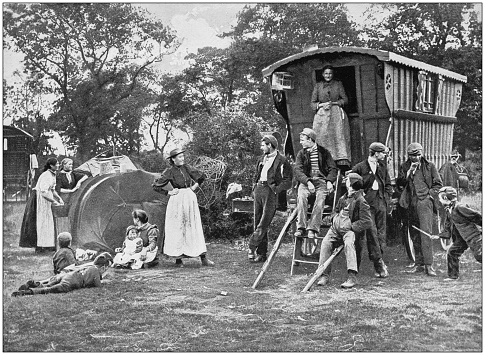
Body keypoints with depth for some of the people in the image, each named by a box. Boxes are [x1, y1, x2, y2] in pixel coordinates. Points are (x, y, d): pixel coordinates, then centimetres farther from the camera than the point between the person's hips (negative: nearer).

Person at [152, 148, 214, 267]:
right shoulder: (169, 171, -4)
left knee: (195, 228, 2)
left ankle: (203, 258, 1)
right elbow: (156, 185, -6)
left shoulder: (187, 168, 8)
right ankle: (178, 259, 7)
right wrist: (169, 192, -5)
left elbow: (202, 176, 19)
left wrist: (195, 187, 10)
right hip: (177, 201, -4)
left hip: (190, 200, 4)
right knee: (177, 229, 0)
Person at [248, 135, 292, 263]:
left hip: (270, 191, -7)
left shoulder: (281, 161, -1)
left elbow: (288, 181, -6)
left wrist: (276, 188, -17)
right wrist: (254, 185, 13)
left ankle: (252, 246, -14)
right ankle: (261, 253, 8)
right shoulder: (261, 160, 21)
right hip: (258, 190, 7)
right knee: (257, 223, 5)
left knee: (263, 223, -13)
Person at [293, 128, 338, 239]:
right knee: (301, 196, -31)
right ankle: (301, 227, -30)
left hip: (321, 180, -1)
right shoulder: (301, 153, 12)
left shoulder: (324, 152, 10)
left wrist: (329, 181, -13)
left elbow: (333, 168, 6)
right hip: (306, 180, 1)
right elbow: (298, 171, -1)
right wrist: (307, 182, -18)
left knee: (320, 198, -31)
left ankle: (313, 228, -32)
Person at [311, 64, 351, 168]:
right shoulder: (318, 86, 13)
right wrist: (322, 104, -7)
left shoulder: (338, 84, 13)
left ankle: (342, 162, -20)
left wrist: (333, 103, -7)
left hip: (337, 114, 0)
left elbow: (345, 100, 7)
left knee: (339, 137, -13)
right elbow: (313, 103, 10)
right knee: (323, 138, -12)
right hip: (322, 115, 0)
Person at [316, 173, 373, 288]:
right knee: (326, 242, -18)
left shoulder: (360, 201, -8)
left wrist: (351, 226, -16)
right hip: (336, 227, 6)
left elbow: (367, 222, -13)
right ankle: (325, 275, -15)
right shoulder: (343, 198, 15)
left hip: (350, 230, -6)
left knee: (349, 243, -35)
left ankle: (352, 277, -37)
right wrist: (335, 217, 14)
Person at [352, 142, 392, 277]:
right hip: (367, 203, -5)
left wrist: (386, 198, 9)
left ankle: (378, 264, 8)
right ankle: (379, 263, -8)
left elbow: (388, 185, 21)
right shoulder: (360, 167, -3)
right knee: (371, 233, -9)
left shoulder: (382, 167, 15)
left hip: (381, 204, 5)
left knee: (381, 233, 2)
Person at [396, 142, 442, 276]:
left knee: (425, 232, -14)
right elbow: (399, 183, 1)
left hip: (424, 202, -3)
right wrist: (409, 171, -7)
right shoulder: (404, 167, 12)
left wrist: (430, 195, -2)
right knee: (414, 235, 6)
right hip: (410, 204, 3)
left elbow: (438, 184, 10)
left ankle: (428, 265, -15)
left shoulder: (429, 166, 7)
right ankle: (418, 264, 14)